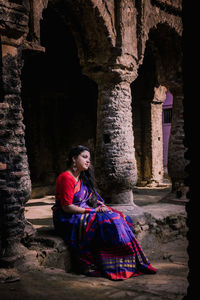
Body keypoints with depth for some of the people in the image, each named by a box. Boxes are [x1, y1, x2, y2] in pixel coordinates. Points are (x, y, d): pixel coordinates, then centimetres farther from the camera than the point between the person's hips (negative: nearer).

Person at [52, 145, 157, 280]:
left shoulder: (83, 178, 16)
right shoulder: (66, 178, -13)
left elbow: (92, 199, 21)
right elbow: (67, 207, -19)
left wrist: (100, 205, -2)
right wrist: (93, 210, -17)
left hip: (83, 213, 9)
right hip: (68, 219, -9)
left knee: (121, 217, -9)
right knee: (107, 221, -28)